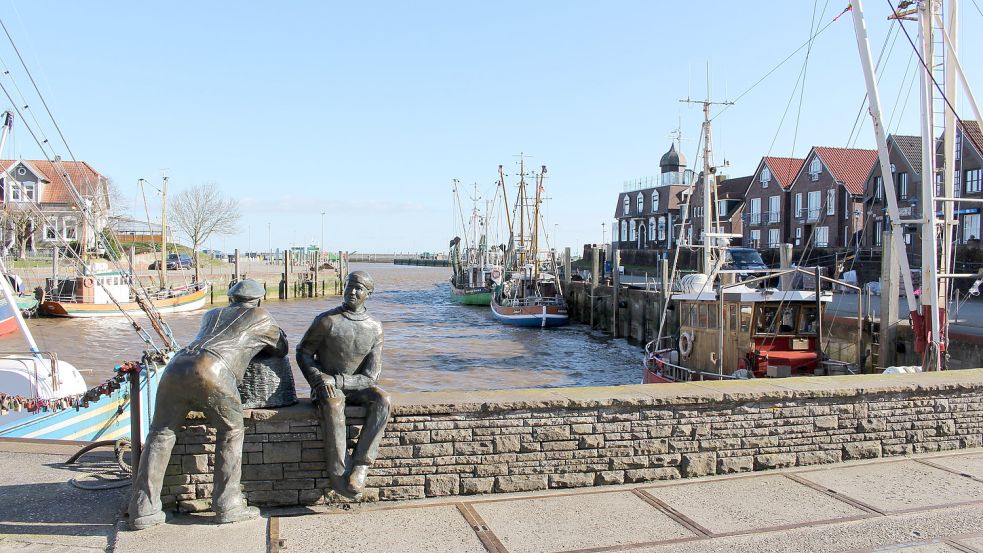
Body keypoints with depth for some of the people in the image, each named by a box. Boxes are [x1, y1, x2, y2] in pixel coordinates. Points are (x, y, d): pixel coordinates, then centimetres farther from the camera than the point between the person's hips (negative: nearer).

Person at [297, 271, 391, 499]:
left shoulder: (374, 328, 0)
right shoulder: (327, 320, -6)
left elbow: (371, 375, -3)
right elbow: (303, 353, 2)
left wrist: (337, 380, -16)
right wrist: (319, 379, -16)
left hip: (356, 386, 3)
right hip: (327, 387, -2)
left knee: (382, 400, -29)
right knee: (334, 404, -38)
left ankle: (360, 468, -30)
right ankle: (338, 475, -31)